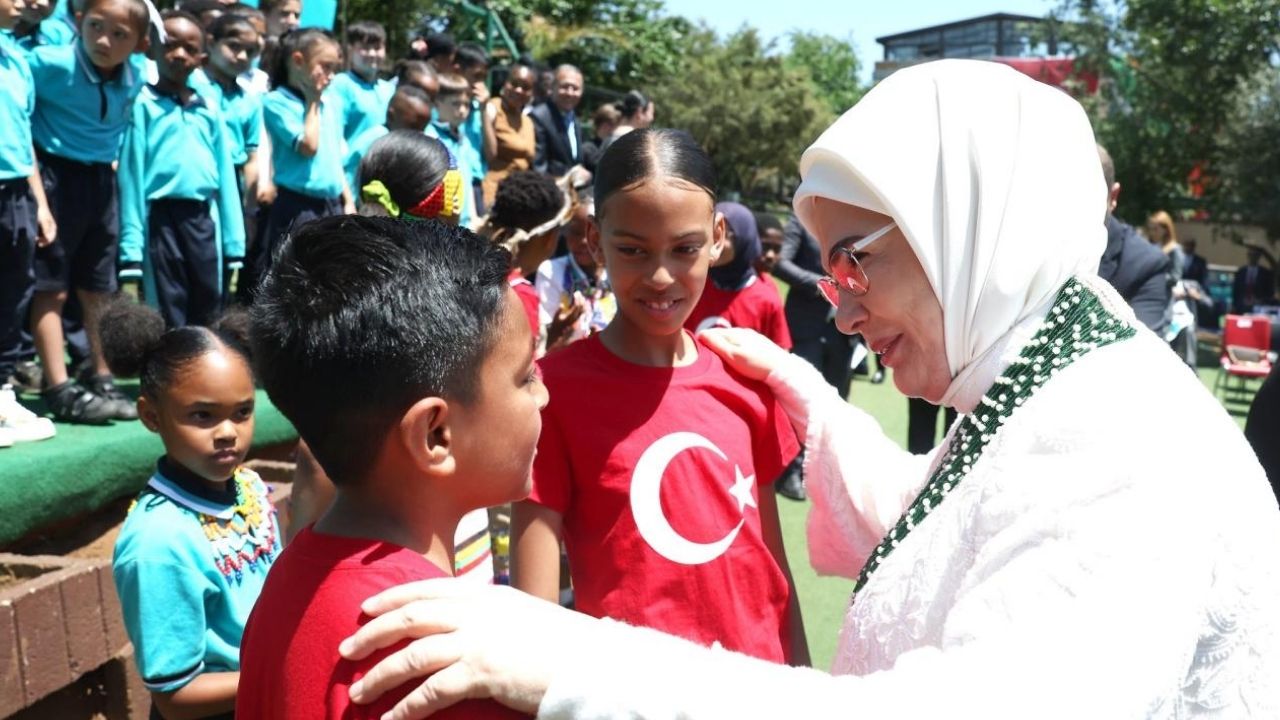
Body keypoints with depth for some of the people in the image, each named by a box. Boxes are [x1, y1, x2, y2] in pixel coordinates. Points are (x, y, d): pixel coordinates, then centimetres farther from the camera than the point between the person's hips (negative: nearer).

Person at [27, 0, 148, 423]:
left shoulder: (134, 83, 0)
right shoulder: (50, 63, -16)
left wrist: (110, 162, 12)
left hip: (101, 181, 6)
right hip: (55, 175, -6)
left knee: (98, 289, 13)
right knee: (51, 287, -2)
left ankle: (101, 380, 24)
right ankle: (60, 389, 1)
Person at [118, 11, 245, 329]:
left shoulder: (210, 111, 11)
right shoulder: (142, 105, -2)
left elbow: (226, 176, 10)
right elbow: (132, 175, -5)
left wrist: (234, 242, 6)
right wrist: (132, 243, -11)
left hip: (203, 218, 4)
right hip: (161, 218, -4)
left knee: (208, 312, 11)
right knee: (168, 313, 3)